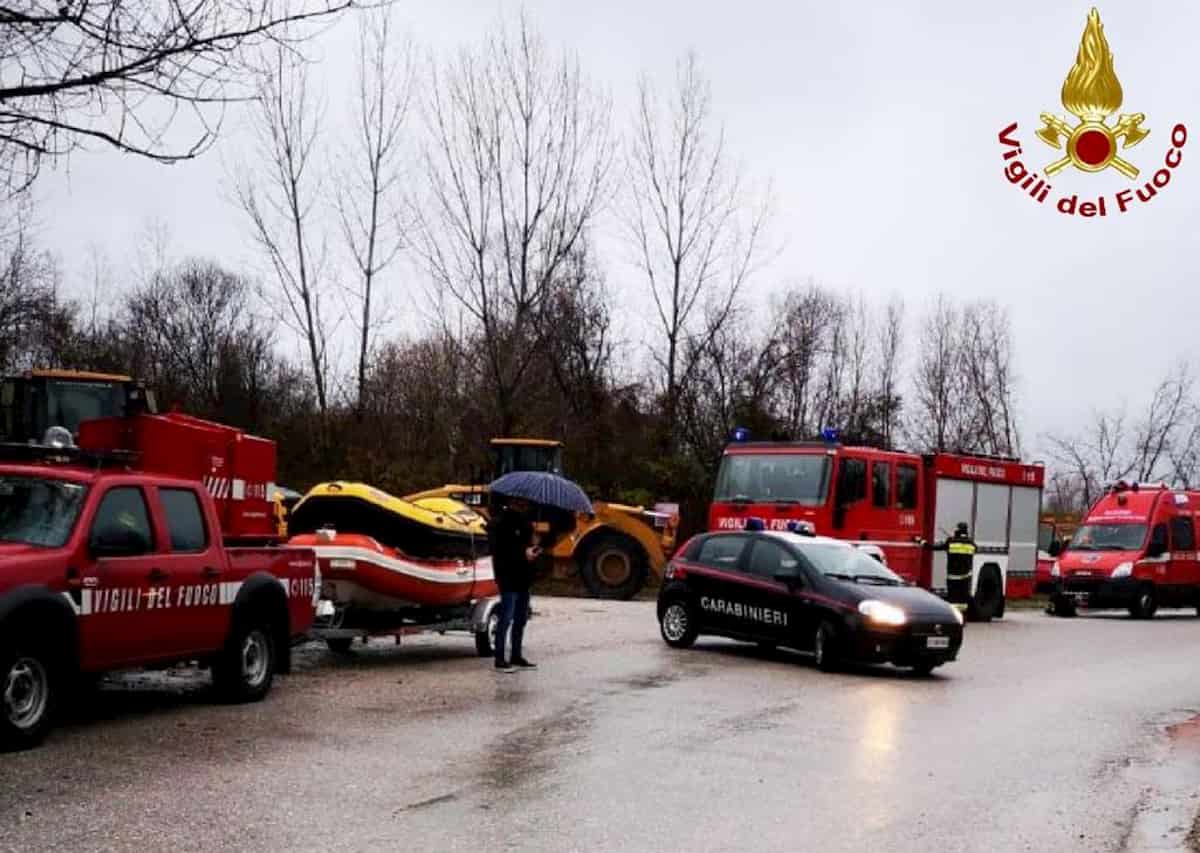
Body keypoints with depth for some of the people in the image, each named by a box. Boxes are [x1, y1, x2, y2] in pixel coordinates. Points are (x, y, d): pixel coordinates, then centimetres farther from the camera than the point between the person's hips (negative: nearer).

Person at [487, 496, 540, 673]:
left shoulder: (524, 521, 13)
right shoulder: (499, 523, -12)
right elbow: (499, 550, -19)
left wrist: (532, 551, 0)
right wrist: (523, 553, -22)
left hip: (523, 578, 8)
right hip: (509, 578, -8)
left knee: (521, 619, 13)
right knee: (506, 619, -6)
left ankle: (516, 656, 23)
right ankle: (500, 660, -1)